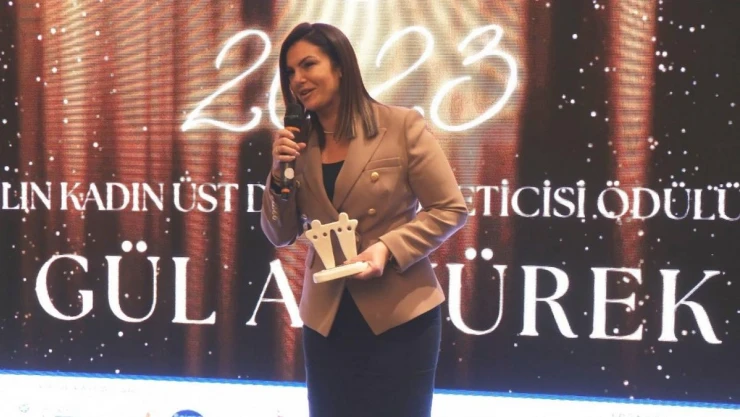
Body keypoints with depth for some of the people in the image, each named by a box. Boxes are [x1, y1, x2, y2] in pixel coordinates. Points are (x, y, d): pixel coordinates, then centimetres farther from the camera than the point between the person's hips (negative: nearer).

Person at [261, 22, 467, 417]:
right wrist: (279, 174, -10)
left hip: (400, 317, -3)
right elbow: (281, 236, 6)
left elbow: (451, 209, -7)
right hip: (326, 320, 4)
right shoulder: (297, 143, 4)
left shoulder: (401, 125, -8)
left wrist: (389, 247, -20)